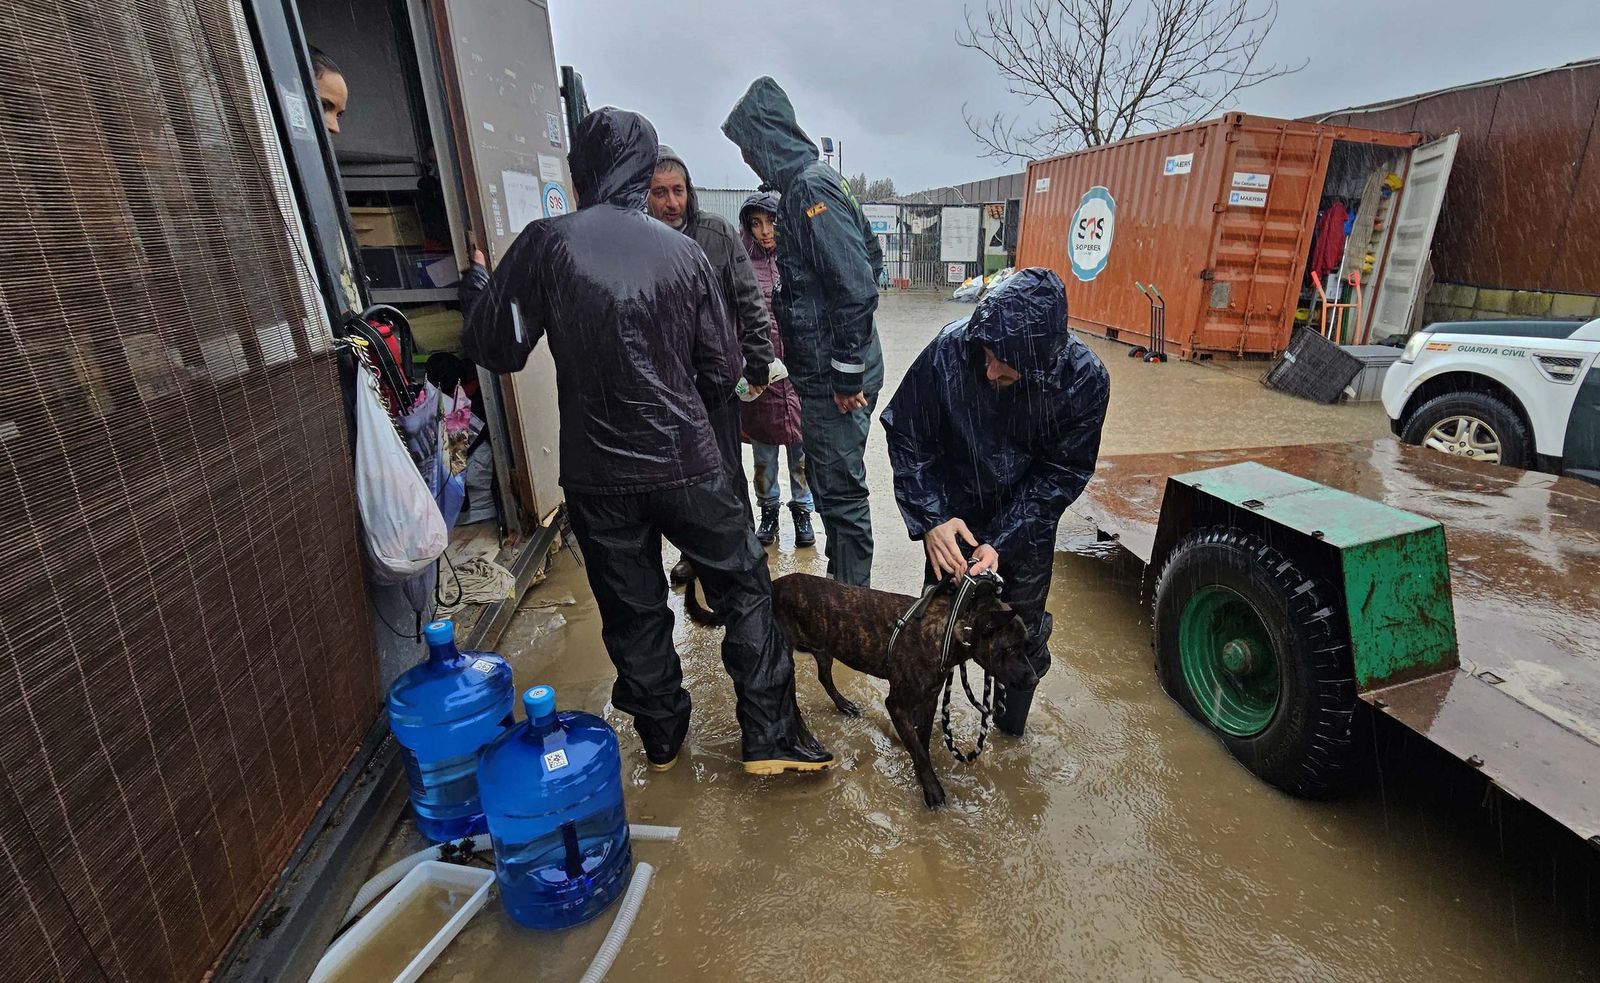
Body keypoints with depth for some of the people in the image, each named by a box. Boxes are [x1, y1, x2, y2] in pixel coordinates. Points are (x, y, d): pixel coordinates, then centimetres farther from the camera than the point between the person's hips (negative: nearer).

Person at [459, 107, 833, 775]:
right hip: (686, 463, 0)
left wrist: (482, 284, 20)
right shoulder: (683, 252, 1)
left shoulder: (545, 244, -5)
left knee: (633, 612, 15)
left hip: (598, 475, 1)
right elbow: (722, 370, 3)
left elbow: (496, 349, 1)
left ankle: (662, 738, 33)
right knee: (746, 589, 13)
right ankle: (771, 737, 18)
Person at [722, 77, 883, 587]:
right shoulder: (805, 184, 16)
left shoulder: (810, 187, -14)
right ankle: (842, 589, 33)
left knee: (840, 491, -2)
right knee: (832, 484, 18)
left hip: (833, 375, -10)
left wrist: (847, 372, -20)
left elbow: (858, 283, -23)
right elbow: (871, 255, 23)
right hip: (822, 369, 10)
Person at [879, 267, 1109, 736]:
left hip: (1028, 522, 1)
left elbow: (1062, 473, -16)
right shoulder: (948, 349, -28)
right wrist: (930, 519, -25)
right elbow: (907, 437, -16)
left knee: (1022, 627, 14)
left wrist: (1002, 543, -25)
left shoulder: (1085, 379, -25)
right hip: (955, 514, 0)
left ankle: (1011, 724, 42)